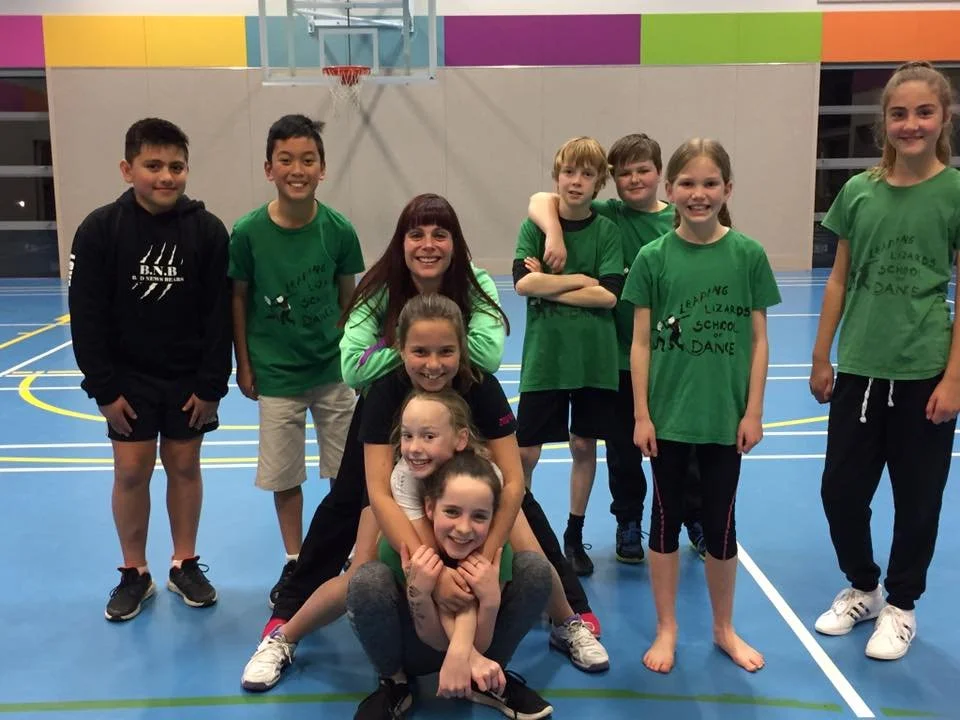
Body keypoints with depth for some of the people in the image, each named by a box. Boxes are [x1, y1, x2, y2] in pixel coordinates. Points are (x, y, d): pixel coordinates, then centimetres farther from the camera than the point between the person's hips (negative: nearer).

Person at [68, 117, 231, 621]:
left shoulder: (208, 229, -9)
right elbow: (87, 317, -8)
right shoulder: (100, 229, -10)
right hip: (129, 377, 0)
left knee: (184, 465, 8)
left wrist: (211, 384, -7)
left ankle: (185, 564, 24)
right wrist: (103, 388, -9)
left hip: (189, 377, 1)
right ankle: (134, 573, 19)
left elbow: (219, 314, -6)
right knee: (131, 469, 2)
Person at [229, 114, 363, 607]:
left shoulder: (338, 229, -10)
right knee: (284, 477, 11)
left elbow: (347, 297, 2)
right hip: (276, 374, 0)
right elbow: (238, 298, -1)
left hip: (333, 370, 1)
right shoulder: (248, 231, -12)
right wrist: (244, 366, 2)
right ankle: (294, 563, 30)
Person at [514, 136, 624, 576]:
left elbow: (608, 295, -11)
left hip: (594, 356, 1)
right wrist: (580, 279, -13)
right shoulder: (534, 227, -1)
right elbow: (523, 283, -16)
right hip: (544, 355, -1)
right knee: (526, 451, 1)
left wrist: (548, 286, -12)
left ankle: (574, 536, 27)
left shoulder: (606, 231, 0)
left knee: (584, 445, 11)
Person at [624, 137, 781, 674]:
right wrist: (641, 414, -4)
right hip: (669, 414, 0)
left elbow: (758, 339, 0)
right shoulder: (653, 257, -5)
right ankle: (667, 629, 27)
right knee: (666, 520, 11)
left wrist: (753, 412, -2)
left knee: (721, 524, 12)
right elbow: (641, 342, -2)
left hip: (726, 415, 0)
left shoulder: (748, 254, -3)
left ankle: (724, 628, 32)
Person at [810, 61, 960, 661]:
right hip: (859, 367, 3)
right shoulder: (859, 190, 1)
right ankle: (862, 588, 34)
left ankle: (901, 606, 31)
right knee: (841, 489, 9)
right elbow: (840, 280, 7)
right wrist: (821, 358, 6)